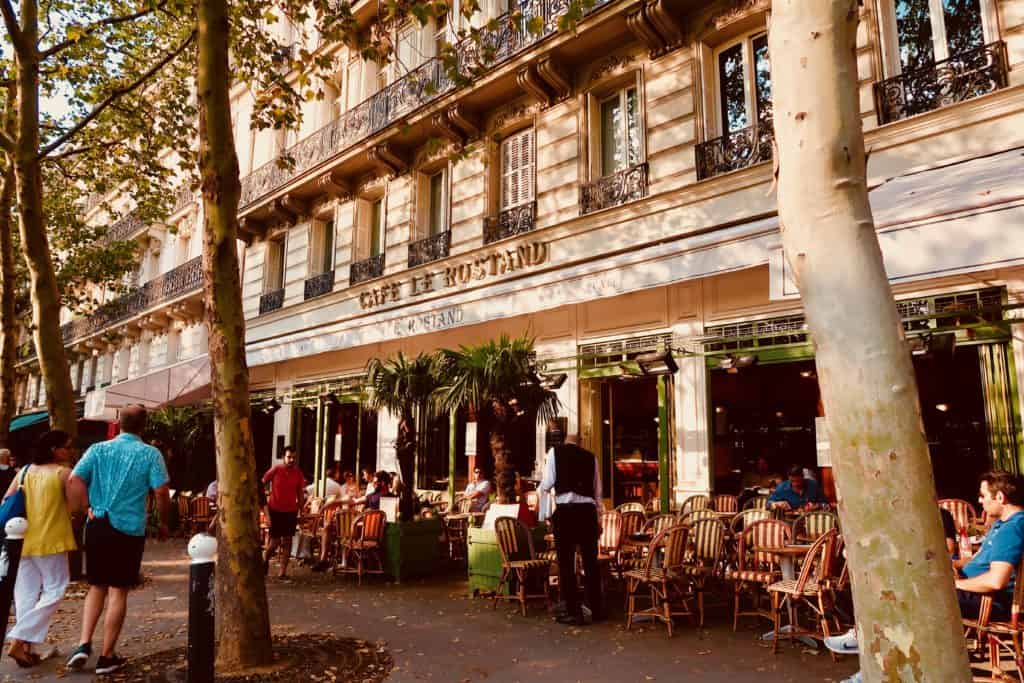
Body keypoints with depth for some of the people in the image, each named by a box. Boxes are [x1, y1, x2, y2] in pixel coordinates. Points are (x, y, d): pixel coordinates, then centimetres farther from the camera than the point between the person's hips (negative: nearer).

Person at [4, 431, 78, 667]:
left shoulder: (25, 471, 8)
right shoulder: (64, 473, -10)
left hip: (24, 540, 7)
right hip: (51, 540, -6)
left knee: (26, 593, 13)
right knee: (53, 590, 3)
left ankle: (27, 647, 14)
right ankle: (19, 640, -6)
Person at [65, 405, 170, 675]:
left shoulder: (98, 449, 3)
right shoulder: (150, 454, -5)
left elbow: (74, 480, -7)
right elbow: (161, 492, -10)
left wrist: (86, 509, 3)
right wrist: (163, 523, 4)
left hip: (97, 526, 3)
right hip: (130, 529, -3)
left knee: (96, 587, 20)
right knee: (118, 591, 6)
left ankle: (84, 644, 9)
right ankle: (107, 656, 12)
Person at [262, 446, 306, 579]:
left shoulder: (298, 473, 0)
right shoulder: (275, 470, -9)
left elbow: (300, 493, 7)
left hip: (291, 511, 2)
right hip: (275, 511, -2)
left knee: (287, 540, 1)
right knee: (275, 541, 1)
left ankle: (283, 571, 7)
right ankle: (265, 559, 31)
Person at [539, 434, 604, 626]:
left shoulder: (555, 452, 5)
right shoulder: (590, 457, 14)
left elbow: (547, 483, 1)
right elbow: (597, 490, 15)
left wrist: (541, 489, 24)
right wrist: (598, 518, 21)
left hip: (565, 510, -3)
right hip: (588, 509, 4)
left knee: (566, 561, 4)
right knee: (590, 560, 12)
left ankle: (574, 612, 6)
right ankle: (596, 609, 20)